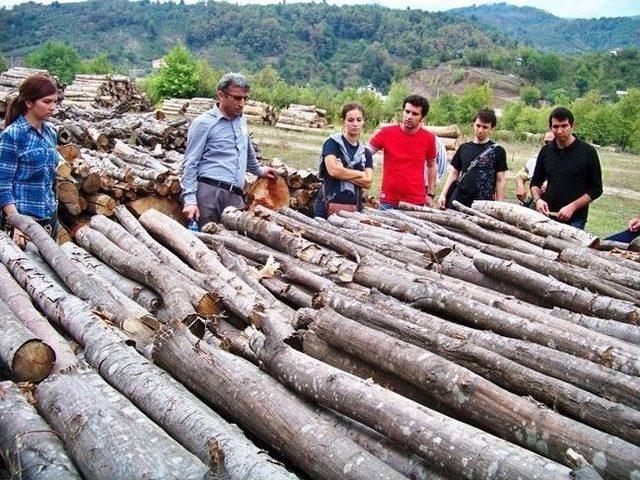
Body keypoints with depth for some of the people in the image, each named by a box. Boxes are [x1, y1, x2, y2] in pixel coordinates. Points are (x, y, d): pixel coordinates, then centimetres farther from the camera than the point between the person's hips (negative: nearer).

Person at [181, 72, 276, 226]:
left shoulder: (241, 120, 18)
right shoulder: (204, 123, -2)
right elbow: (190, 164, -5)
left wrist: (259, 170, 49)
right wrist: (189, 199, -14)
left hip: (235, 196, 6)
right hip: (209, 192, -6)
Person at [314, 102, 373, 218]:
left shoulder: (365, 153, 14)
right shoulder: (333, 143, 3)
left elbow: (367, 182, 2)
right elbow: (333, 170, -13)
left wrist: (342, 173, -8)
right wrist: (360, 174, 0)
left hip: (354, 209, 4)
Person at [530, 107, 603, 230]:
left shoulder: (588, 152, -5)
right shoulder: (546, 151, 7)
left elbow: (596, 189, -3)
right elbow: (535, 182, 17)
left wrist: (572, 207, -14)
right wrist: (537, 199, -3)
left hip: (575, 220, -3)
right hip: (547, 215, 3)